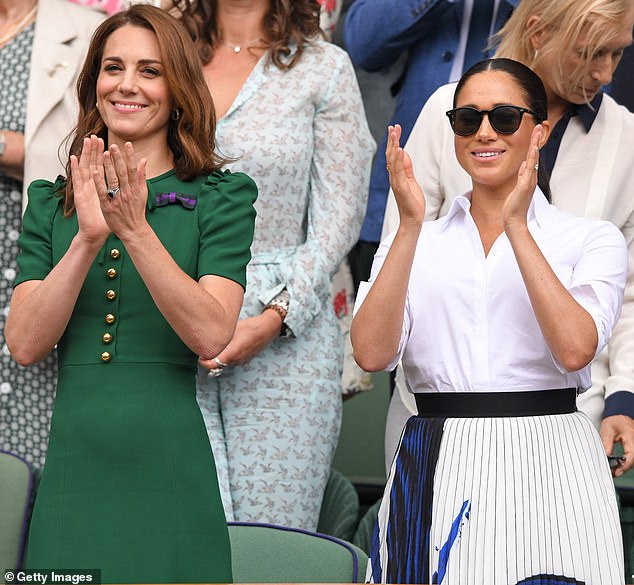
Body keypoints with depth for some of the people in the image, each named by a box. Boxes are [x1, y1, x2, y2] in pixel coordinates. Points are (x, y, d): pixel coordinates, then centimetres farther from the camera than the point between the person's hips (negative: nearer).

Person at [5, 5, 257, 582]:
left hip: (169, 468, -2)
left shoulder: (219, 198, 2)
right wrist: (87, 239, -12)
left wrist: (136, 231, -18)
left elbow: (210, 336, -11)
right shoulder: (52, 203, 10)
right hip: (73, 465, 2)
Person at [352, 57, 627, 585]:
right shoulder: (413, 240, 11)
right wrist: (411, 226, -10)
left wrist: (517, 226, -13)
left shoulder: (593, 239, 5)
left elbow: (575, 349, -14)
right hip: (433, 473, 2)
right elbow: (372, 354, -5)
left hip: (547, 460, -2)